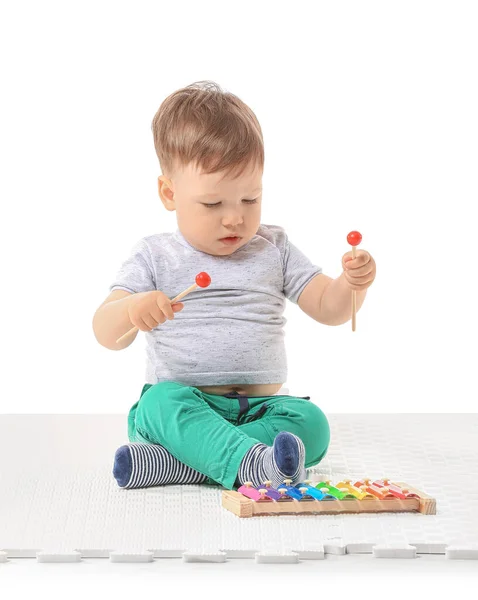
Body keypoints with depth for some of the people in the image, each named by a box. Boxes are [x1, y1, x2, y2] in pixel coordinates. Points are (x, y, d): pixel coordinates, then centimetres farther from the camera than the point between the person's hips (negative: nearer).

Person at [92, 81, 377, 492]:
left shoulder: (274, 249, 12)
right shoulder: (155, 257, 6)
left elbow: (328, 309, 9)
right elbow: (107, 335, -2)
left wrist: (352, 284, -15)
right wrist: (131, 310, -26)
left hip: (260, 407, 2)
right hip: (180, 405, -2)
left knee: (311, 423, -27)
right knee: (162, 401, -33)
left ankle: (170, 463, -35)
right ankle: (251, 462, -53)